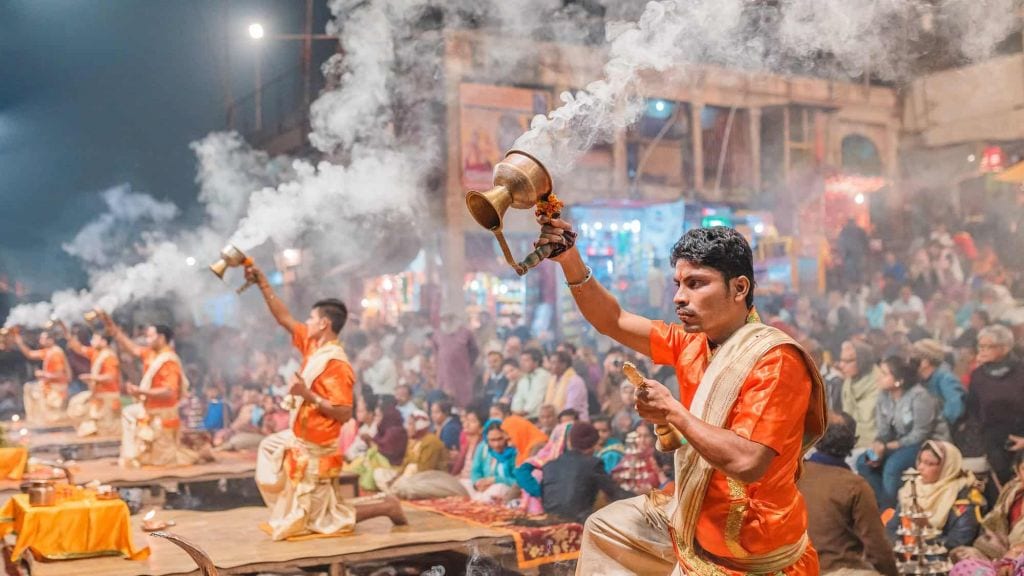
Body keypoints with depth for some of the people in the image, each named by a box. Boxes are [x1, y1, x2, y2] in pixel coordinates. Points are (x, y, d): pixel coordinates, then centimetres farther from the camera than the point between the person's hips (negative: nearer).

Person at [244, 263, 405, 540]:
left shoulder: (336, 364, -26)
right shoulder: (314, 346, -1)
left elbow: (344, 413, -28)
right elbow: (284, 318, 5)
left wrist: (307, 394, -29)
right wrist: (262, 282, 0)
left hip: (314, 449, -9)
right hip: (300, 439, 9)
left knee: (320, 520, 0)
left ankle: (385, 507, 4)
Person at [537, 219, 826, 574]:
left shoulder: (774, 361, -24)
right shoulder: (693, 344, 0)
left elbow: (747, 462, -34)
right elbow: (613, 322, 2)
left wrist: (672, 412, -23)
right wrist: (570, 260, -12)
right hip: (694, 517, 8)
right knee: (604, 528, 21)